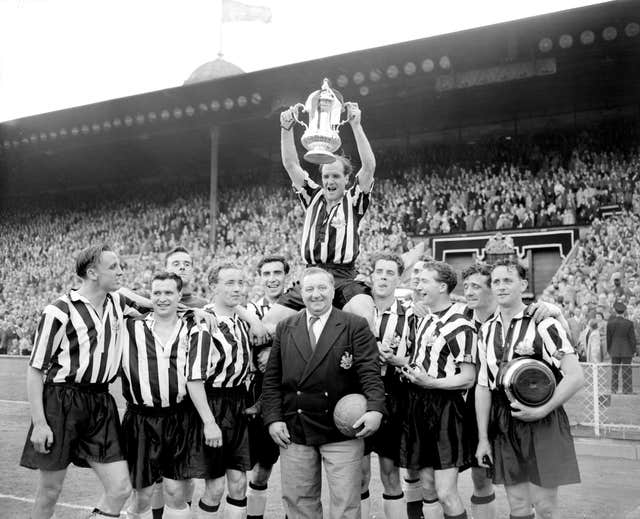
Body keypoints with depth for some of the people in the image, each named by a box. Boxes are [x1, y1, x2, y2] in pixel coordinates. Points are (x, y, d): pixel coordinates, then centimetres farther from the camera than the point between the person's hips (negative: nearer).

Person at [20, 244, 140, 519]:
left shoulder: (117, 302, 6)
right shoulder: (59, 311, -12)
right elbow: (35, 369, -9)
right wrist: (39, 423, -13)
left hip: (101, 403, 5)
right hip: (61, 401, -5)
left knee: (120, 489, -2)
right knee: (50, 490, 8)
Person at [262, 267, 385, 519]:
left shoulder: (355, 326, 0)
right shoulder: (285, 328, 9)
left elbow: (370, 372, -8)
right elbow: (271, 378, 8)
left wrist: (375, 409, -22)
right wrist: (273, 418, -2)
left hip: (342, 429, -3)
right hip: (294, 431, 3)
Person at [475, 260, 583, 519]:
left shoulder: (543, 324, -8)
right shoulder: (487, 330, 8)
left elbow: (575, 376, -10)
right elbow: (483, 385, 9)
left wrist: (541, 410, -16)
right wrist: (482, 438, 7)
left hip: (542, 422, -5)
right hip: (503, 425, 5)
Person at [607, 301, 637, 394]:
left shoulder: (610, 323, -6)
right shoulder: (629, 323, -10)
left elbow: (608, 338, 0)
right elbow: (632, 338, -6)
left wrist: (608, 350, 11)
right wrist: (633, 351, 5)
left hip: (615, 351, 2)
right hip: (627, 351, -2)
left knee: (614, 373, 10)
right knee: (627, 373, 4)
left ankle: (614, 391, 11)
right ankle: (627, 392, 4)